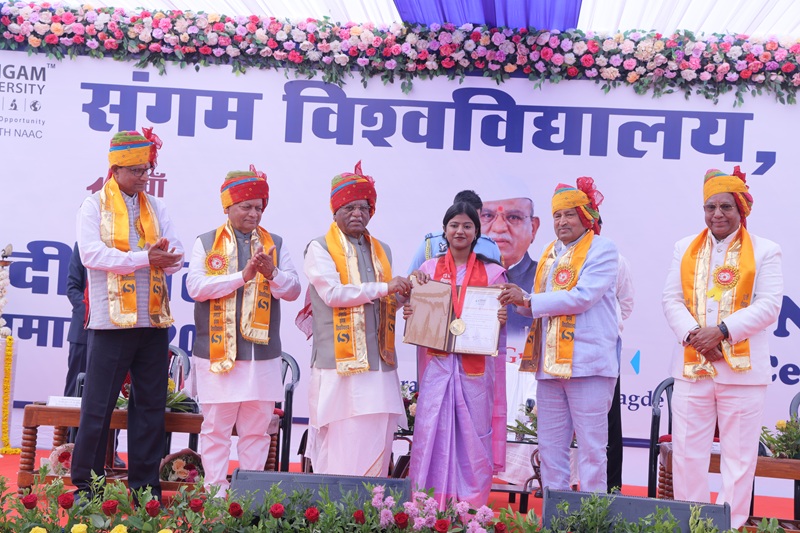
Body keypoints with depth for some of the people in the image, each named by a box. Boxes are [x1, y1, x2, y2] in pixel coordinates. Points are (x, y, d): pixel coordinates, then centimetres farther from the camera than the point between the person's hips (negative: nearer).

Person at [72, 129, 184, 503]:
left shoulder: (155, 208, 13)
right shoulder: (95, 205, 1)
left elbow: (176, 257, 6)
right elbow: (91, 253, -13)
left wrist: (164, 255, -18)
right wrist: (145, 258, -18)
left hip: (154, 321, 5)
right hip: (112, 321, -4)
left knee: (151, 405, 7)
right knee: (97, 406, 0)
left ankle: (144, 487, 15)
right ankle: (84, 487, 10)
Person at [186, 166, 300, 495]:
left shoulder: (275, 244, 13)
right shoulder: (206, 243, 6)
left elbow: (293, 290, 5)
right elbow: (196, 287, -8)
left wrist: (272, 273, -15)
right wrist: (243, 275, -14)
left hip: (262, 353, 2)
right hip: (217, 352, -2)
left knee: (256, 429, 5)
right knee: (216, 428, 1)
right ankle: (215, 493, 8)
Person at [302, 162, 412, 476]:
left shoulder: (381, 251, 21)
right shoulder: (320, 249, 2)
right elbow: (333, 293, -13)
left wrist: (405, 295, 5)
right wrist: (383, 288, -11)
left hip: (379, 364, 6)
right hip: (339, 365, -5)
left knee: (377, 442, 2)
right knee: (339, 443, -6)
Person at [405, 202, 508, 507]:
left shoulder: (492, 272, 6)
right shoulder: (428, 269, 10)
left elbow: (500, 316, 7)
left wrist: (501, 319, -15)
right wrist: (408, 313, -8)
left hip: (476, 365, -1)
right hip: (438, 363, 1)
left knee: (474, 434, -1)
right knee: (432, 432, -2)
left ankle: (472, 510, 9)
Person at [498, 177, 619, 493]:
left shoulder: (602, 250, -3)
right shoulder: (551, 253, 19)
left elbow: (582, 297, -16)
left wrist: (528, 301, -13)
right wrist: (518, 300, -1)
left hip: (587, 361, -7)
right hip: (550, 362, 7)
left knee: (590, 448, -2)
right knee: (550, 448, 10)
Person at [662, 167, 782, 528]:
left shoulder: (764, 251, 4)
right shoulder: (685, 249, 14)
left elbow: (769, 306, -6)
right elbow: (672, 299, 7)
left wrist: (721, 330, -16)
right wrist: (693, 334, -11)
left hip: (743, 369, -3)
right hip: (692, 367, 3)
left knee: (739, 455, 0)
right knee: (687, 451, 3)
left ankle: (731, 525, 8)